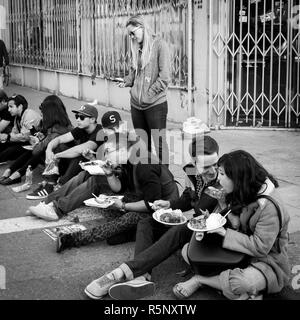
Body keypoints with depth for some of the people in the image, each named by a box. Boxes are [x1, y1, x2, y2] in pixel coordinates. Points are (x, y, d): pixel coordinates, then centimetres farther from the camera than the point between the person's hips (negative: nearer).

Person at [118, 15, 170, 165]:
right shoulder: (137, 47, 13)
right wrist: (126, 82, 4)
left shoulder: (159, 44, -6)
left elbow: (165, 76, -11)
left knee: (159, 143, -3)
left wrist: (149, 93, -13)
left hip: (155, 103, -6)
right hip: (136, 103, 6)